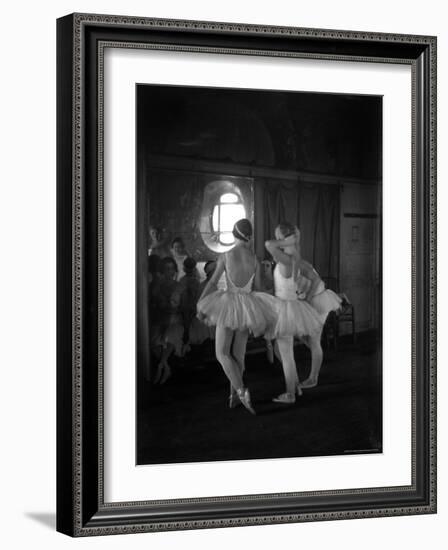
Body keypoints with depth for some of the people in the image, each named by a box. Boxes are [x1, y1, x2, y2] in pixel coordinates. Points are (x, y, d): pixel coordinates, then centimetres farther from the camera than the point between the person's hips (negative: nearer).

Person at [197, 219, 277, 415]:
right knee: (238, 353, 14)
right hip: (248, 307, 3)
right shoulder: (254, 259, 1)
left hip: (228, 304, -3)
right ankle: (234, 394, 19)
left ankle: (241, 391, -19)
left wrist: (200, 305, -2)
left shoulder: (225, 256, -6)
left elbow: (212, 283, -6)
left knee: (222, 353, 0)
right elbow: (258, 288, 5)